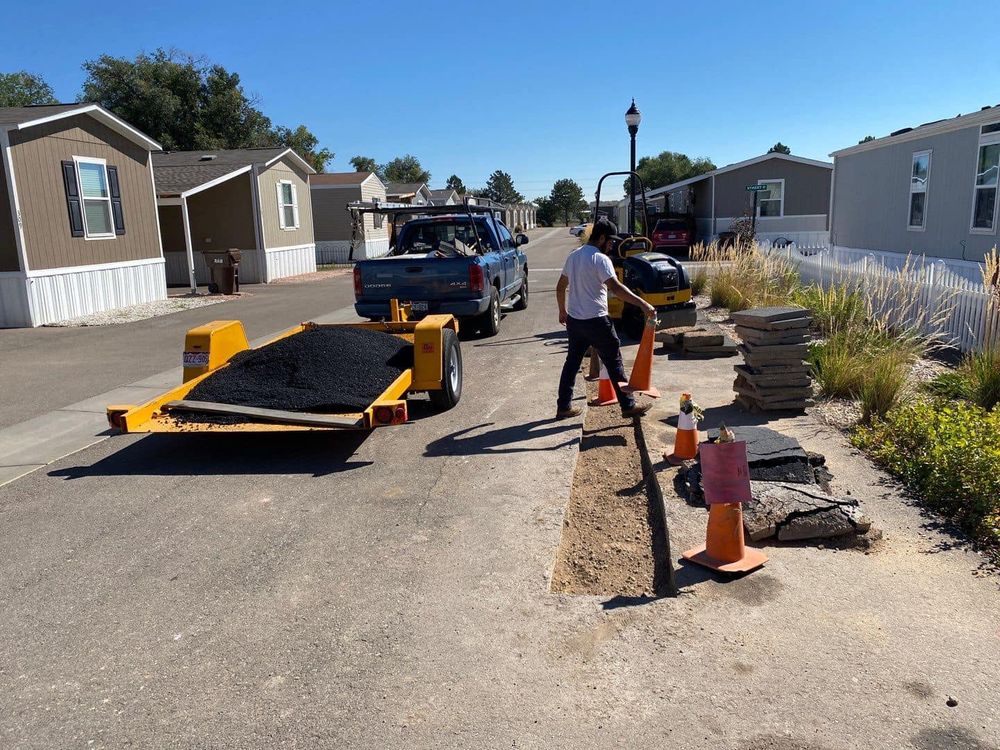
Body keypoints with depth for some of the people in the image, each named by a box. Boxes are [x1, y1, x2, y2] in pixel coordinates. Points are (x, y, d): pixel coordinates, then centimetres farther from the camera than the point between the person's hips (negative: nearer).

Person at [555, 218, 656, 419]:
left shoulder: (573, 256, 10)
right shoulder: (600, 259, -15)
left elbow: (560, 287, 18)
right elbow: (616, 288, -28)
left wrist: (562, 310, 29)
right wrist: (643, 304, -31)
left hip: (573, 320, 8)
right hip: (595, 321, -8)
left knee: (572, 362, 15)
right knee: (614, 363, 3)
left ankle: (563, 407, 18)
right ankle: (628, 406, 10)